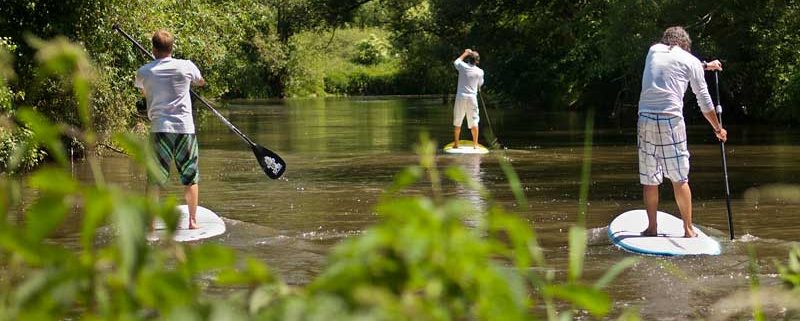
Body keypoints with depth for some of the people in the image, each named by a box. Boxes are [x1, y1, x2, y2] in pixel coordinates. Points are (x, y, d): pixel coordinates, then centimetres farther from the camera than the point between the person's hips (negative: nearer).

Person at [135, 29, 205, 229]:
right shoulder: (186, 66, -1)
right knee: (190, 177, 10)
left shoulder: (144, 72, 0)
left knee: (155, 180, 6)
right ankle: (193, 220, 10)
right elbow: (201, 82, 22)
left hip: (159, 128, 0)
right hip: (184, 127, 0)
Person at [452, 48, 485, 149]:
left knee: (457, 122, 9)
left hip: (460, 96, 0)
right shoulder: (480, 71, -2)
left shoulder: (463, 66, -3)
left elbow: (456, 61, 20)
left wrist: (465, 53, 32)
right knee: (474, 122, 4)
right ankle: (475, 144, 2)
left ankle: (456, 144, 13)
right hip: (472, 97, 0)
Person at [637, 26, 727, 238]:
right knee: (679, 178, 3)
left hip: (645, 118, 3)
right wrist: (718, 128, 24)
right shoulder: (691, 61, 8)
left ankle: (652, 228, 14)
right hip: (671, 120, -3)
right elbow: (704, 101, 12)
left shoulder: (653, 51, 18)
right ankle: (688, 230, 6)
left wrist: (705, 66, 50)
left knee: (649, 178, 9)